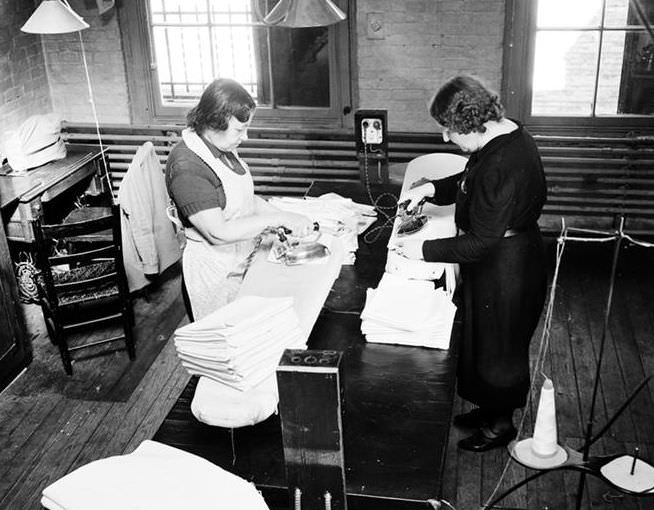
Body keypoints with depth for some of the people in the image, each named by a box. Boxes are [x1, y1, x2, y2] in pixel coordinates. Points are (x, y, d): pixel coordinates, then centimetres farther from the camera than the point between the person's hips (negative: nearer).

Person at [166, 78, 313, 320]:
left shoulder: (223, 148, 1)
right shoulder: (186, 168, -26)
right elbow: (218, 232, -29)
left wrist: (283, 215, -3)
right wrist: (279, 219, -26)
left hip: (240, 260, 8)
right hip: (214, 271, -8)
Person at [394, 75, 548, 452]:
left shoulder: (503, 165, -33)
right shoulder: (505, 133, -2)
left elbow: (482, 242, -30)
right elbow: (471, 180, 16)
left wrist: (425, 250, -22)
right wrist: (431, 189, 1)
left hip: (505, 269, -10)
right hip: (497, 261, 10)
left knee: (498, 346, 11)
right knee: (483, 337, 24)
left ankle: (501, 424, 33)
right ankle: (491, 408, 44)